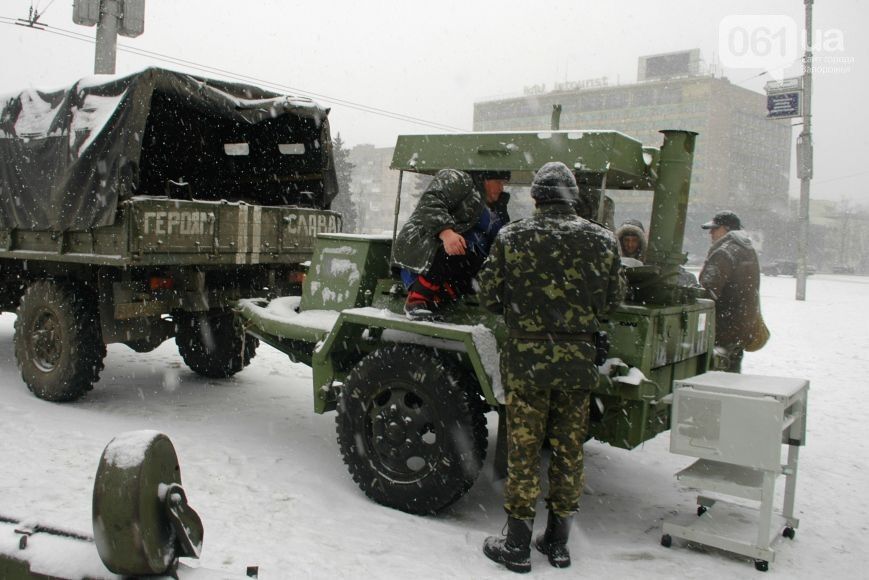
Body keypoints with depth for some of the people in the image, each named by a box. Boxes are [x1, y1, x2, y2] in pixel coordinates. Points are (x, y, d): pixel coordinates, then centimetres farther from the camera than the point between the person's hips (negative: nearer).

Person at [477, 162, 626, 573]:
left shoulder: (512, 238, -8)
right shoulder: (602, 241, -1)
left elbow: (489, 296, -4)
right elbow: (614, 298, 7)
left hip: (526, 358, -2)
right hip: (579, 360, 3)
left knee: (523, 448, 7)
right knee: (569, 449, 13)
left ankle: (517, 545, 17)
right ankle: (558, 543, 25)